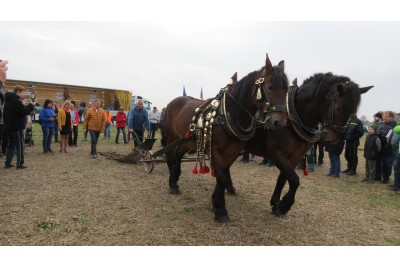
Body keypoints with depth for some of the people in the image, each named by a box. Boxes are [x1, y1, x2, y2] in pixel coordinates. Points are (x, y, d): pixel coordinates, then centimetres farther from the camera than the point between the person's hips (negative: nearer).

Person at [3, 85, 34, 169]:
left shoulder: (8, 100, 14)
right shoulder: (16, 101, -15)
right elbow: (24, 112, -17)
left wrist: (24, 106, 9)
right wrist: (30, 105, -4)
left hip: (9, 126, 9)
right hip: (16, 126, -9)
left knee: (11, 144, 14)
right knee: (19, 145, -2)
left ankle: (8, 163, 15)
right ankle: (20, 164, -1)